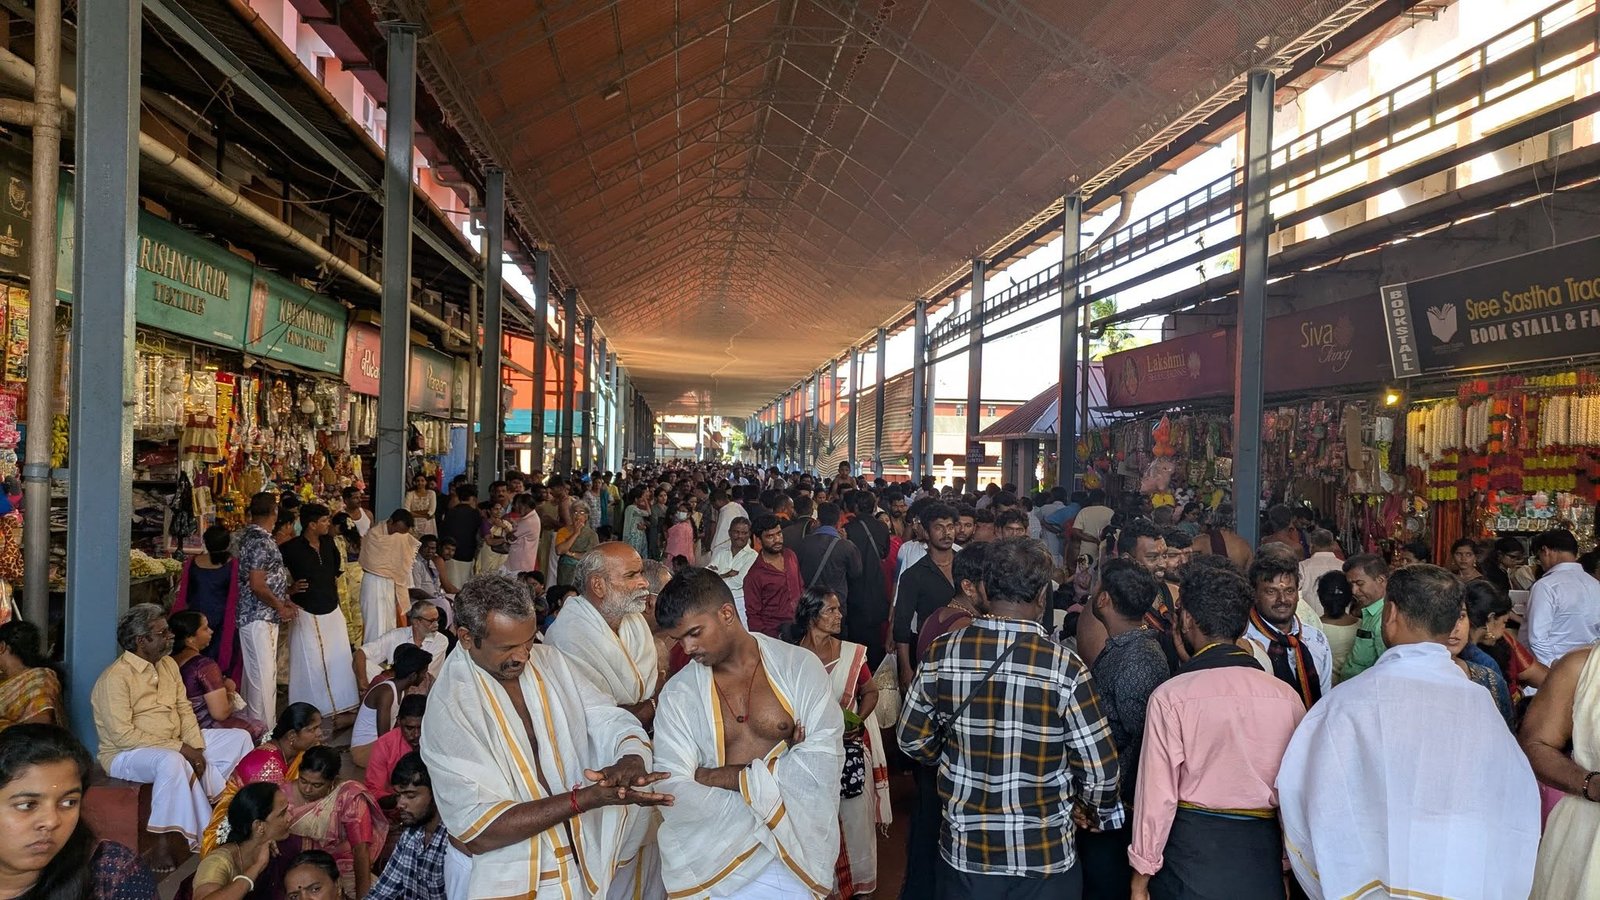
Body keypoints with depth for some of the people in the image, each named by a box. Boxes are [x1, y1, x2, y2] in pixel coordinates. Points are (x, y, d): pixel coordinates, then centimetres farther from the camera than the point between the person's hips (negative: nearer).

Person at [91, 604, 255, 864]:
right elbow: (122, 734, -23)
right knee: (172, 762, -40)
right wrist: (179, 748, -23)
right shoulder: (115, 677, -18)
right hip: (126, 754, -8)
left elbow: (184, 709, 9)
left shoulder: (168, 664, 8)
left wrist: (195, 747, -7)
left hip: (175, 747, 9)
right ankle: (205, 836, -29)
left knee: (238, 738, -1)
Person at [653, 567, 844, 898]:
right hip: (715, 864, 1)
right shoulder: (677, 694, -4)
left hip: (794, 859, -1)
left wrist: (727, 777, -14)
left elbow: (823, 761, -15)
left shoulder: (799, 667, -6)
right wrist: (779, 771, -18)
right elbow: (672, 795, -12)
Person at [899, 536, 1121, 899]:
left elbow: (913, 739, 1)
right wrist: (1097, 810, 8)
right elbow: (1099, 769, -13)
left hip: (964, 847, 2)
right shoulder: (1064, 667, -19)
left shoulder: (941, 654, -10)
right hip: (1044, 854, -2)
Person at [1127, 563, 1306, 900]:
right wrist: (1288, 863, 16)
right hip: (1263, 851, 3)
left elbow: (1157, 793, -12)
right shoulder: (1287, 696, -3)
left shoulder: (1171, 697, -14)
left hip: (1191, 850, -3)